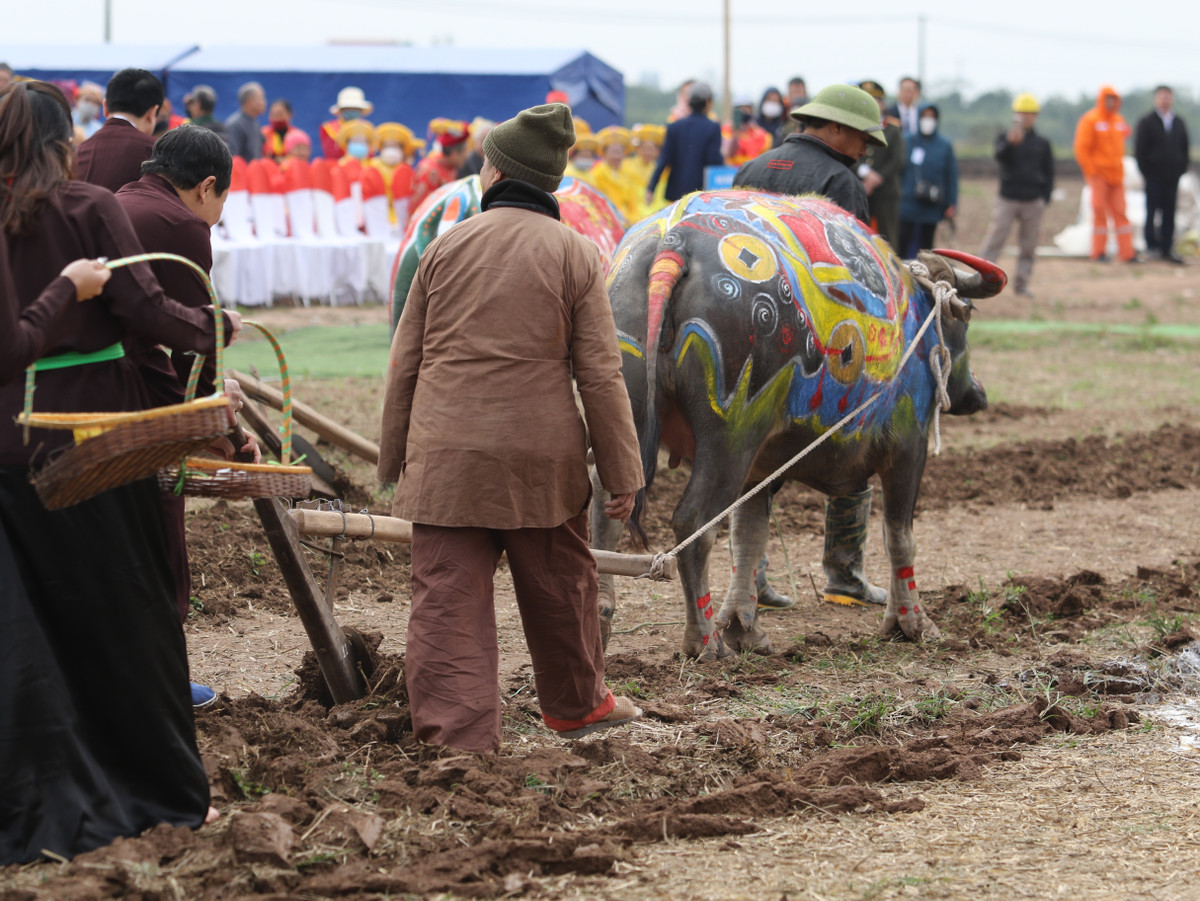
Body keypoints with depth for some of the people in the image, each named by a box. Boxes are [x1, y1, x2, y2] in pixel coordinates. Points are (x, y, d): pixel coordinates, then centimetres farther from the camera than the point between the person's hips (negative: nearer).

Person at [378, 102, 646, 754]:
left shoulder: (446, 246, 4)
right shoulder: (574, 254, 0)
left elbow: (405, 362, 8)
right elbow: (599, 374, -2)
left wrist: (393, 457, 17)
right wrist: (621, 473, 2)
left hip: (445, 455, 0)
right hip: (541, 456, 0)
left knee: (447, 599, 1)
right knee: (559, 586, 18)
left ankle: (456, 734, -6)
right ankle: (576, 703, 37)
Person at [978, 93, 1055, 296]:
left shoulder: (1042, 144, 10)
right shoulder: (1005, 137, 4)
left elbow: (1049, 173, 12)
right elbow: (1000, 156, -18)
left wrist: (1045, 198, 1)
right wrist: (1010, 143, -38)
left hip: (1033, 202, 2)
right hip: (1007, 200, -2)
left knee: (1028, 245, 4)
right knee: (993, 241, -8)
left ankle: (1021, 284, 12)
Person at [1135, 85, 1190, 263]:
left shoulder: (1179, 123, 14)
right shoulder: (1146, 122, 1)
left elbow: (1184, 149, 16)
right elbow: (1140, 150, -2)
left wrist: (1181, 170, 5)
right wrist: (1146, 172, -8)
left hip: (1172, 177, 4)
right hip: (1153, 176, -4)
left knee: (1169, 213, 4)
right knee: (1152, 211, -1)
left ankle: (1167, 248, 6)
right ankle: (1152, 247, 3)